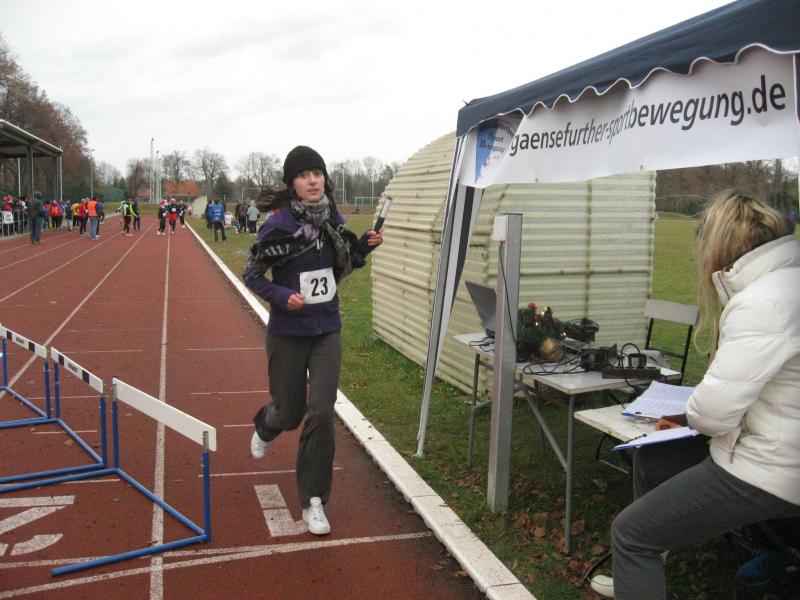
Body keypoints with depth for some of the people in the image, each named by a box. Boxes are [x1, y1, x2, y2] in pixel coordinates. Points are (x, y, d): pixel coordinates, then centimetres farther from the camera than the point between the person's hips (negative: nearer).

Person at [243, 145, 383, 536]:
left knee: (321, 414, -6)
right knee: (289, 413, 12)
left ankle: (313, 501, 10)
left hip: (327, 332, 3)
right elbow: (251, 274, -7)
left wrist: (363, 246, -2)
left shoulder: (333, 219, 0)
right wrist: (282, 296, -24)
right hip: (288, 335, -3)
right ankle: (264, 427, 53)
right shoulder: (279, 225, -15)